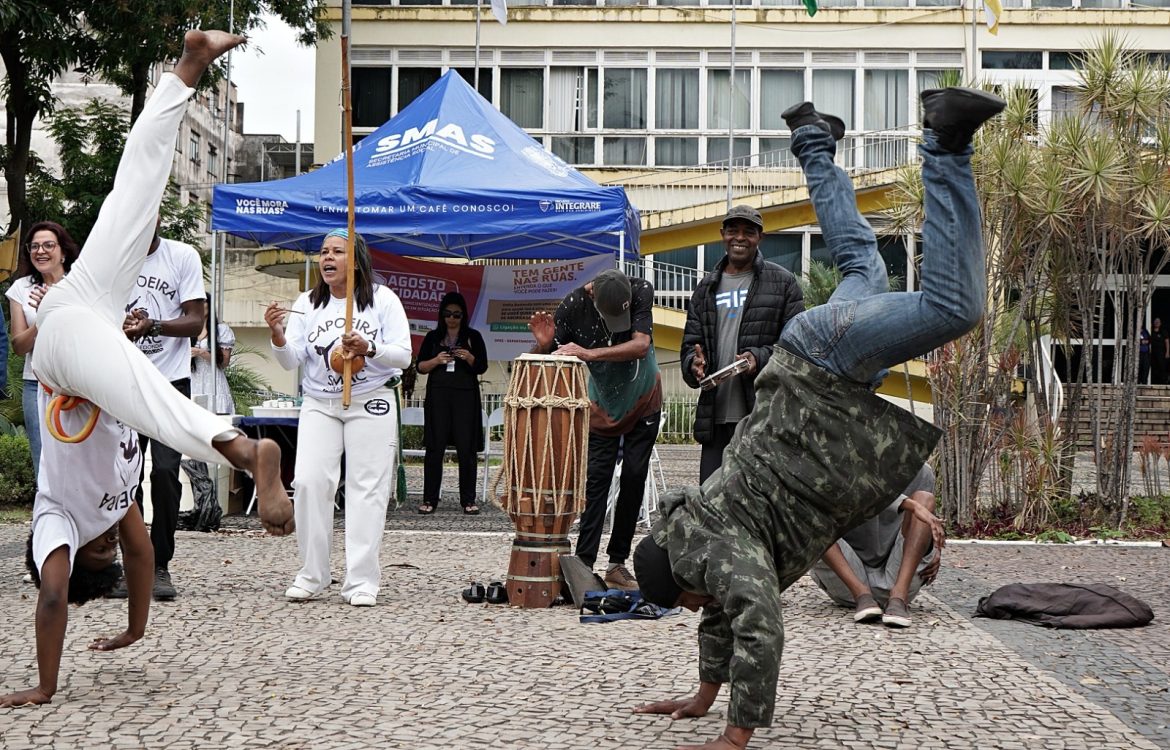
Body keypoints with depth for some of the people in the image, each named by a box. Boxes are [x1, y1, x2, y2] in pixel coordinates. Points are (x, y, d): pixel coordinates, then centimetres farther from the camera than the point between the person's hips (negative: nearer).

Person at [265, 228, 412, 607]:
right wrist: (279, 337, -20)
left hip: (371, 405, -2)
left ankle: (361, 581, 0)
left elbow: (404, 355, -4)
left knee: (367, 488, -4)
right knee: (308, 481, -10)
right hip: (319, 405, 2)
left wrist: (369, 349, -22)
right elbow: (291, 361, 1)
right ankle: (311, 575, 2)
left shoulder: (383, 299, 0)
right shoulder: (308, 303, 7)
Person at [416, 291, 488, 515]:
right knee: (435, 447, -2)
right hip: (438, 396, 1)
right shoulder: (433, 337, 11)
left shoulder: (473, 337, 8)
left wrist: (469, 358, -14)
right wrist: (436, 360, -10)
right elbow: (421, 367, 8)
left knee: (466, 448, -3)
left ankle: (468, 500, 3)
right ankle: (429, 499, 2)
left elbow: (482, 367, 5)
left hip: (465, 397, -1)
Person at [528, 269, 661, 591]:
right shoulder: (573, 307, -23)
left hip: (643, 402, 1)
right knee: (596, 479, -10)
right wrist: (544, 344, -38)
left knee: (634, 477, 0)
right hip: (602, 407, -1)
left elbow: (641, 345, -35)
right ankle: (583, 565, -12)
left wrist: (588, 353, -42)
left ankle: (617, 564, 7)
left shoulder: (641, 292, -23)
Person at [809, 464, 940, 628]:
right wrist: (908, 504, -38)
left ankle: (898, 597, -31)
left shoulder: (920, 472, 8)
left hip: (898, 582, 1)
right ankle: (861, 595, -29)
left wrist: (936, 551, -2)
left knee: (924, 499, -16)